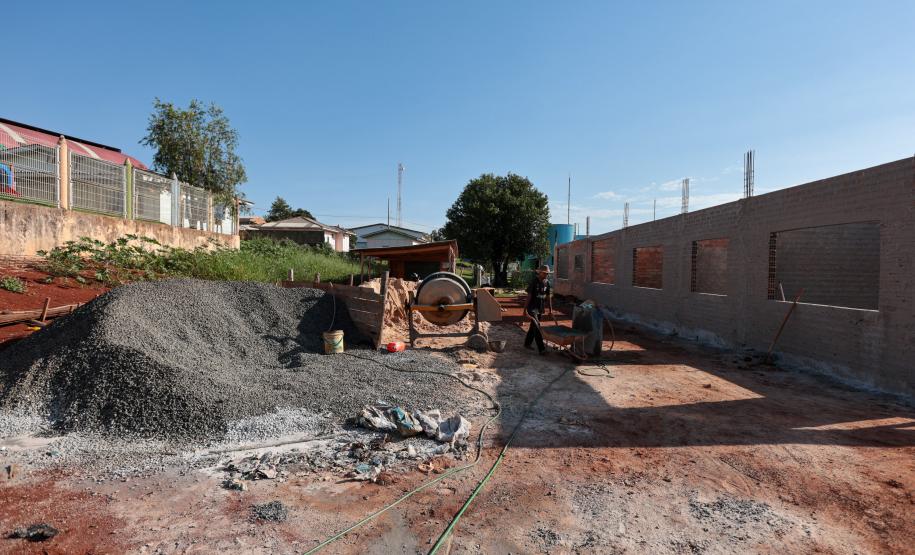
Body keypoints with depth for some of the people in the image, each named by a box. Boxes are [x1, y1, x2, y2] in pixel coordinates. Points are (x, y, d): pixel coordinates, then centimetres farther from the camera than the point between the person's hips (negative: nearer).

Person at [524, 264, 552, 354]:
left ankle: (527, 343, 32)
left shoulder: (547, 283, 3)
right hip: (532, 308, -7)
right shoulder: (534, 282, -14)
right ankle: (542, 349, -12)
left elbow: (547, 296, 10)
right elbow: (529, 296, -14)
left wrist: (550, 309, 12)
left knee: (533, 326, 17)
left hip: (540, 308, 7)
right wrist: (525, 309, -15)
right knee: (537, 328, -10)